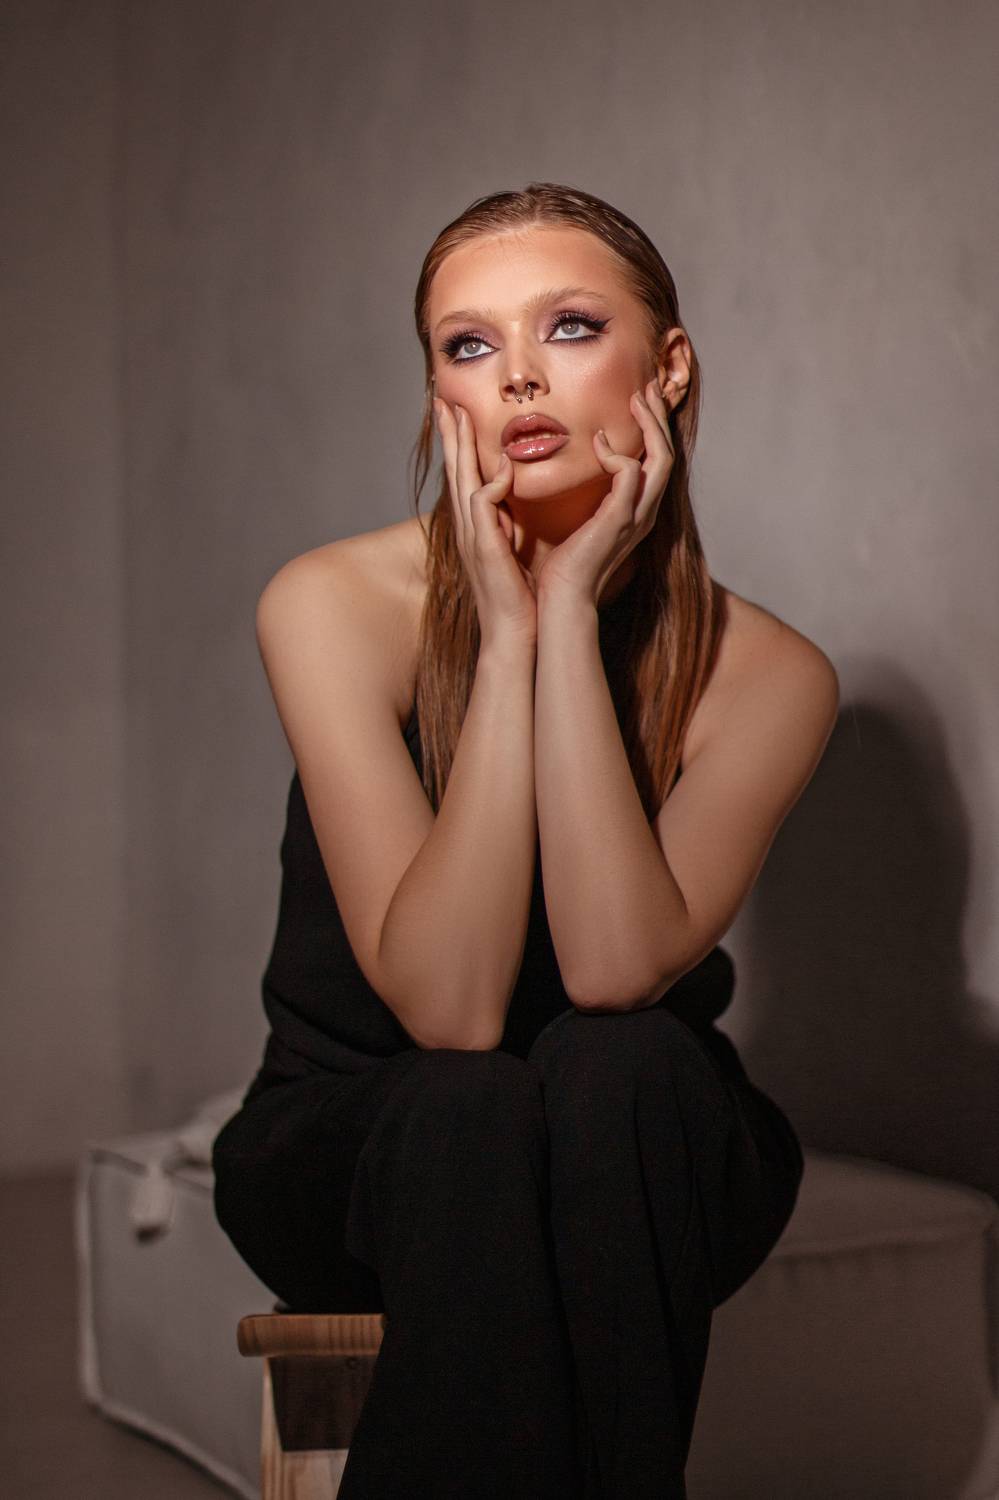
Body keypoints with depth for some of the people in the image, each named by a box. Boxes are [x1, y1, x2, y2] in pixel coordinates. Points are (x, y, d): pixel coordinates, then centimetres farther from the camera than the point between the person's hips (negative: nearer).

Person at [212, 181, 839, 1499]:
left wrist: (571, 612, -26)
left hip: (645, 1165, 1)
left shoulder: (766, 674, -11)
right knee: (470, 1112, -34)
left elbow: (614, 970, -28)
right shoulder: (335, 604, -15)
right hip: (357, 1154, -1)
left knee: (616, 1070, -33)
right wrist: (506, 631, -27)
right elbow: (448, 1005, -25)